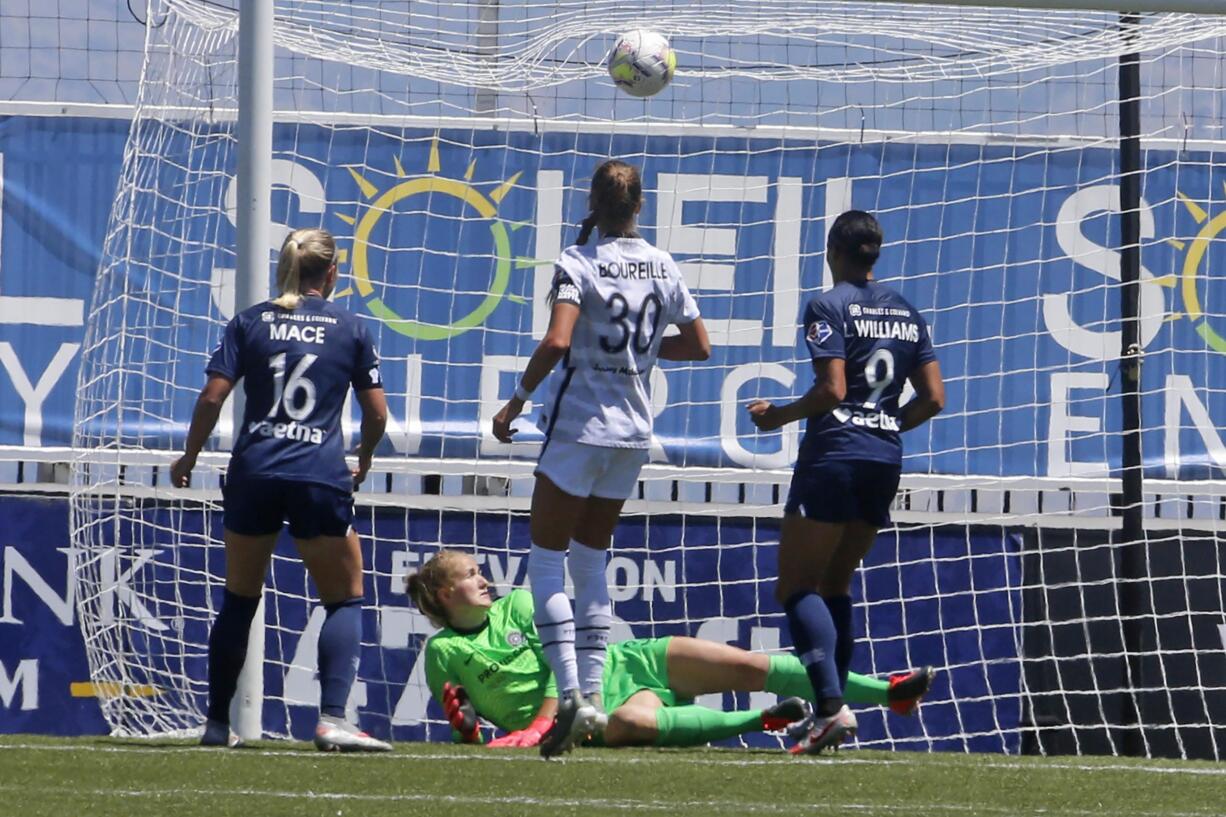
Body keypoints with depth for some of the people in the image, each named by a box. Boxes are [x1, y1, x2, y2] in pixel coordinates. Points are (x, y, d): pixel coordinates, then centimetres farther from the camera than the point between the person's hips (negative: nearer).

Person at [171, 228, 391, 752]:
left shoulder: (251, 322, 6)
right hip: (320, 477, -2)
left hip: (253, 473, 2)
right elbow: (376, 412, 8)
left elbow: (213, 397, -1)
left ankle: (217, 723, 16)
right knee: (343, 600, 6)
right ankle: (332, 718, -11)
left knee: (238, 600, 13)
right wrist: (364, 459, 27)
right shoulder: (349, 329, 5)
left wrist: (189, 458, 13)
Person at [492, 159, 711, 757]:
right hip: (633, 430, 6)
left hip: (578, 426, -6)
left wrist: (518, 399, -13)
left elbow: (557, 341, -25)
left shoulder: (578, 263, -12)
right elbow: (698, 346, 11)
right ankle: (593, 692, 12)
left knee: (546, 561, -1)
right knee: (590, 560, 17)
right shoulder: (663, 267, 5)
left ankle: (570, 693, -15)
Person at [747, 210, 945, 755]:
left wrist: (779, 415, -3)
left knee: (797, 587, -4)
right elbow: (932, 398, 9)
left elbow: (832, 389, -17)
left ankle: (831, 706, -22)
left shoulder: (829, 306, -7)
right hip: (885, 460, 7)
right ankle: (832, 706, 11)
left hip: (834, 454, -7)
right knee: (834, 584, 18)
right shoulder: (906, 312, 12)